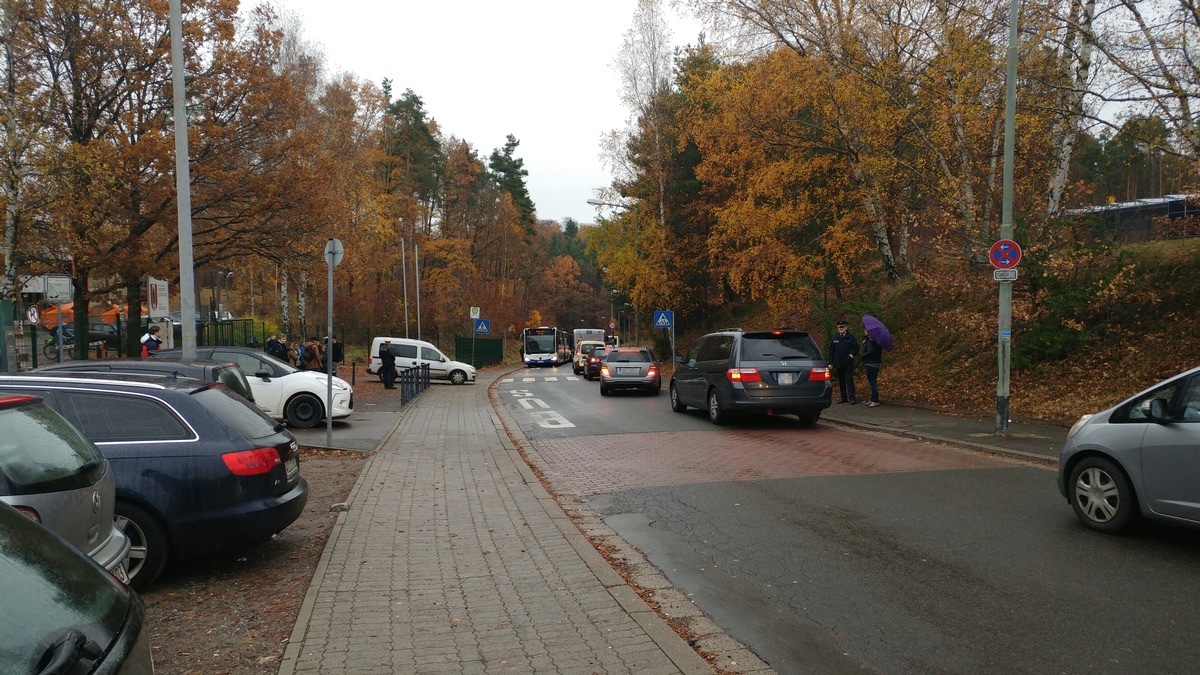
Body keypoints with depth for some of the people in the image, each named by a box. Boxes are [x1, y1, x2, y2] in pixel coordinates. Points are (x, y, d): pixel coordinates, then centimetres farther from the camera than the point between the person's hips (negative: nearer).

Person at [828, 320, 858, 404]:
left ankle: (851, 397, -7)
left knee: (849, 380, -7)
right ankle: (844, 397, 15)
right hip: (838, 363, 4)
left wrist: (851, 354, -16)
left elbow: (856, 347, 1)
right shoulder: (834, 338, 8)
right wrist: (830, 362, 6)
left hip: (848, 363, -4)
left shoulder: (851, 337, 0)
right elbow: (831, 350, 10)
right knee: (841, 381, 8)